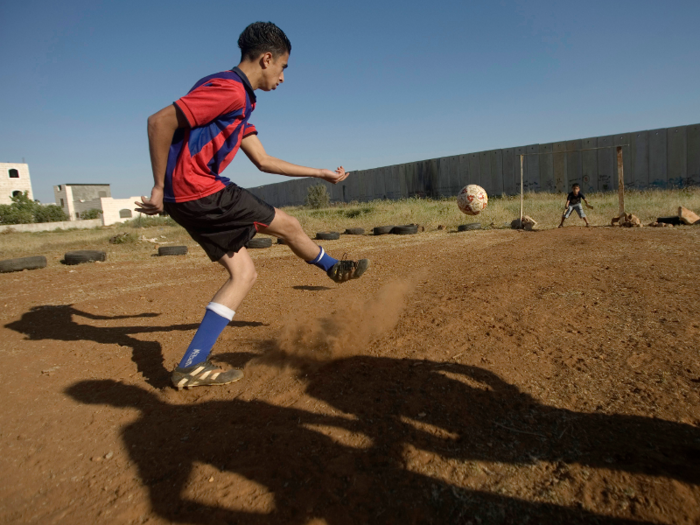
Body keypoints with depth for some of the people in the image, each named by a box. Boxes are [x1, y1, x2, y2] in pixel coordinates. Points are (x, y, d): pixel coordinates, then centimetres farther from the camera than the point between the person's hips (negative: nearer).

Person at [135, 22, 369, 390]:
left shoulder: (240, 100, 19)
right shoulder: (229, 89, -12)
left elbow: (263, 161, 20)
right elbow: (160, 121, -19)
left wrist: (321, 173, 23)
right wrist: (160, 188, -13)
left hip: (187, 199, 10)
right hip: (199, 191, -10)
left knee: (244, 274, 8)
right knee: (287, 225, 4)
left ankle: (192, 367, 9)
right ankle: (335, 269, 31)